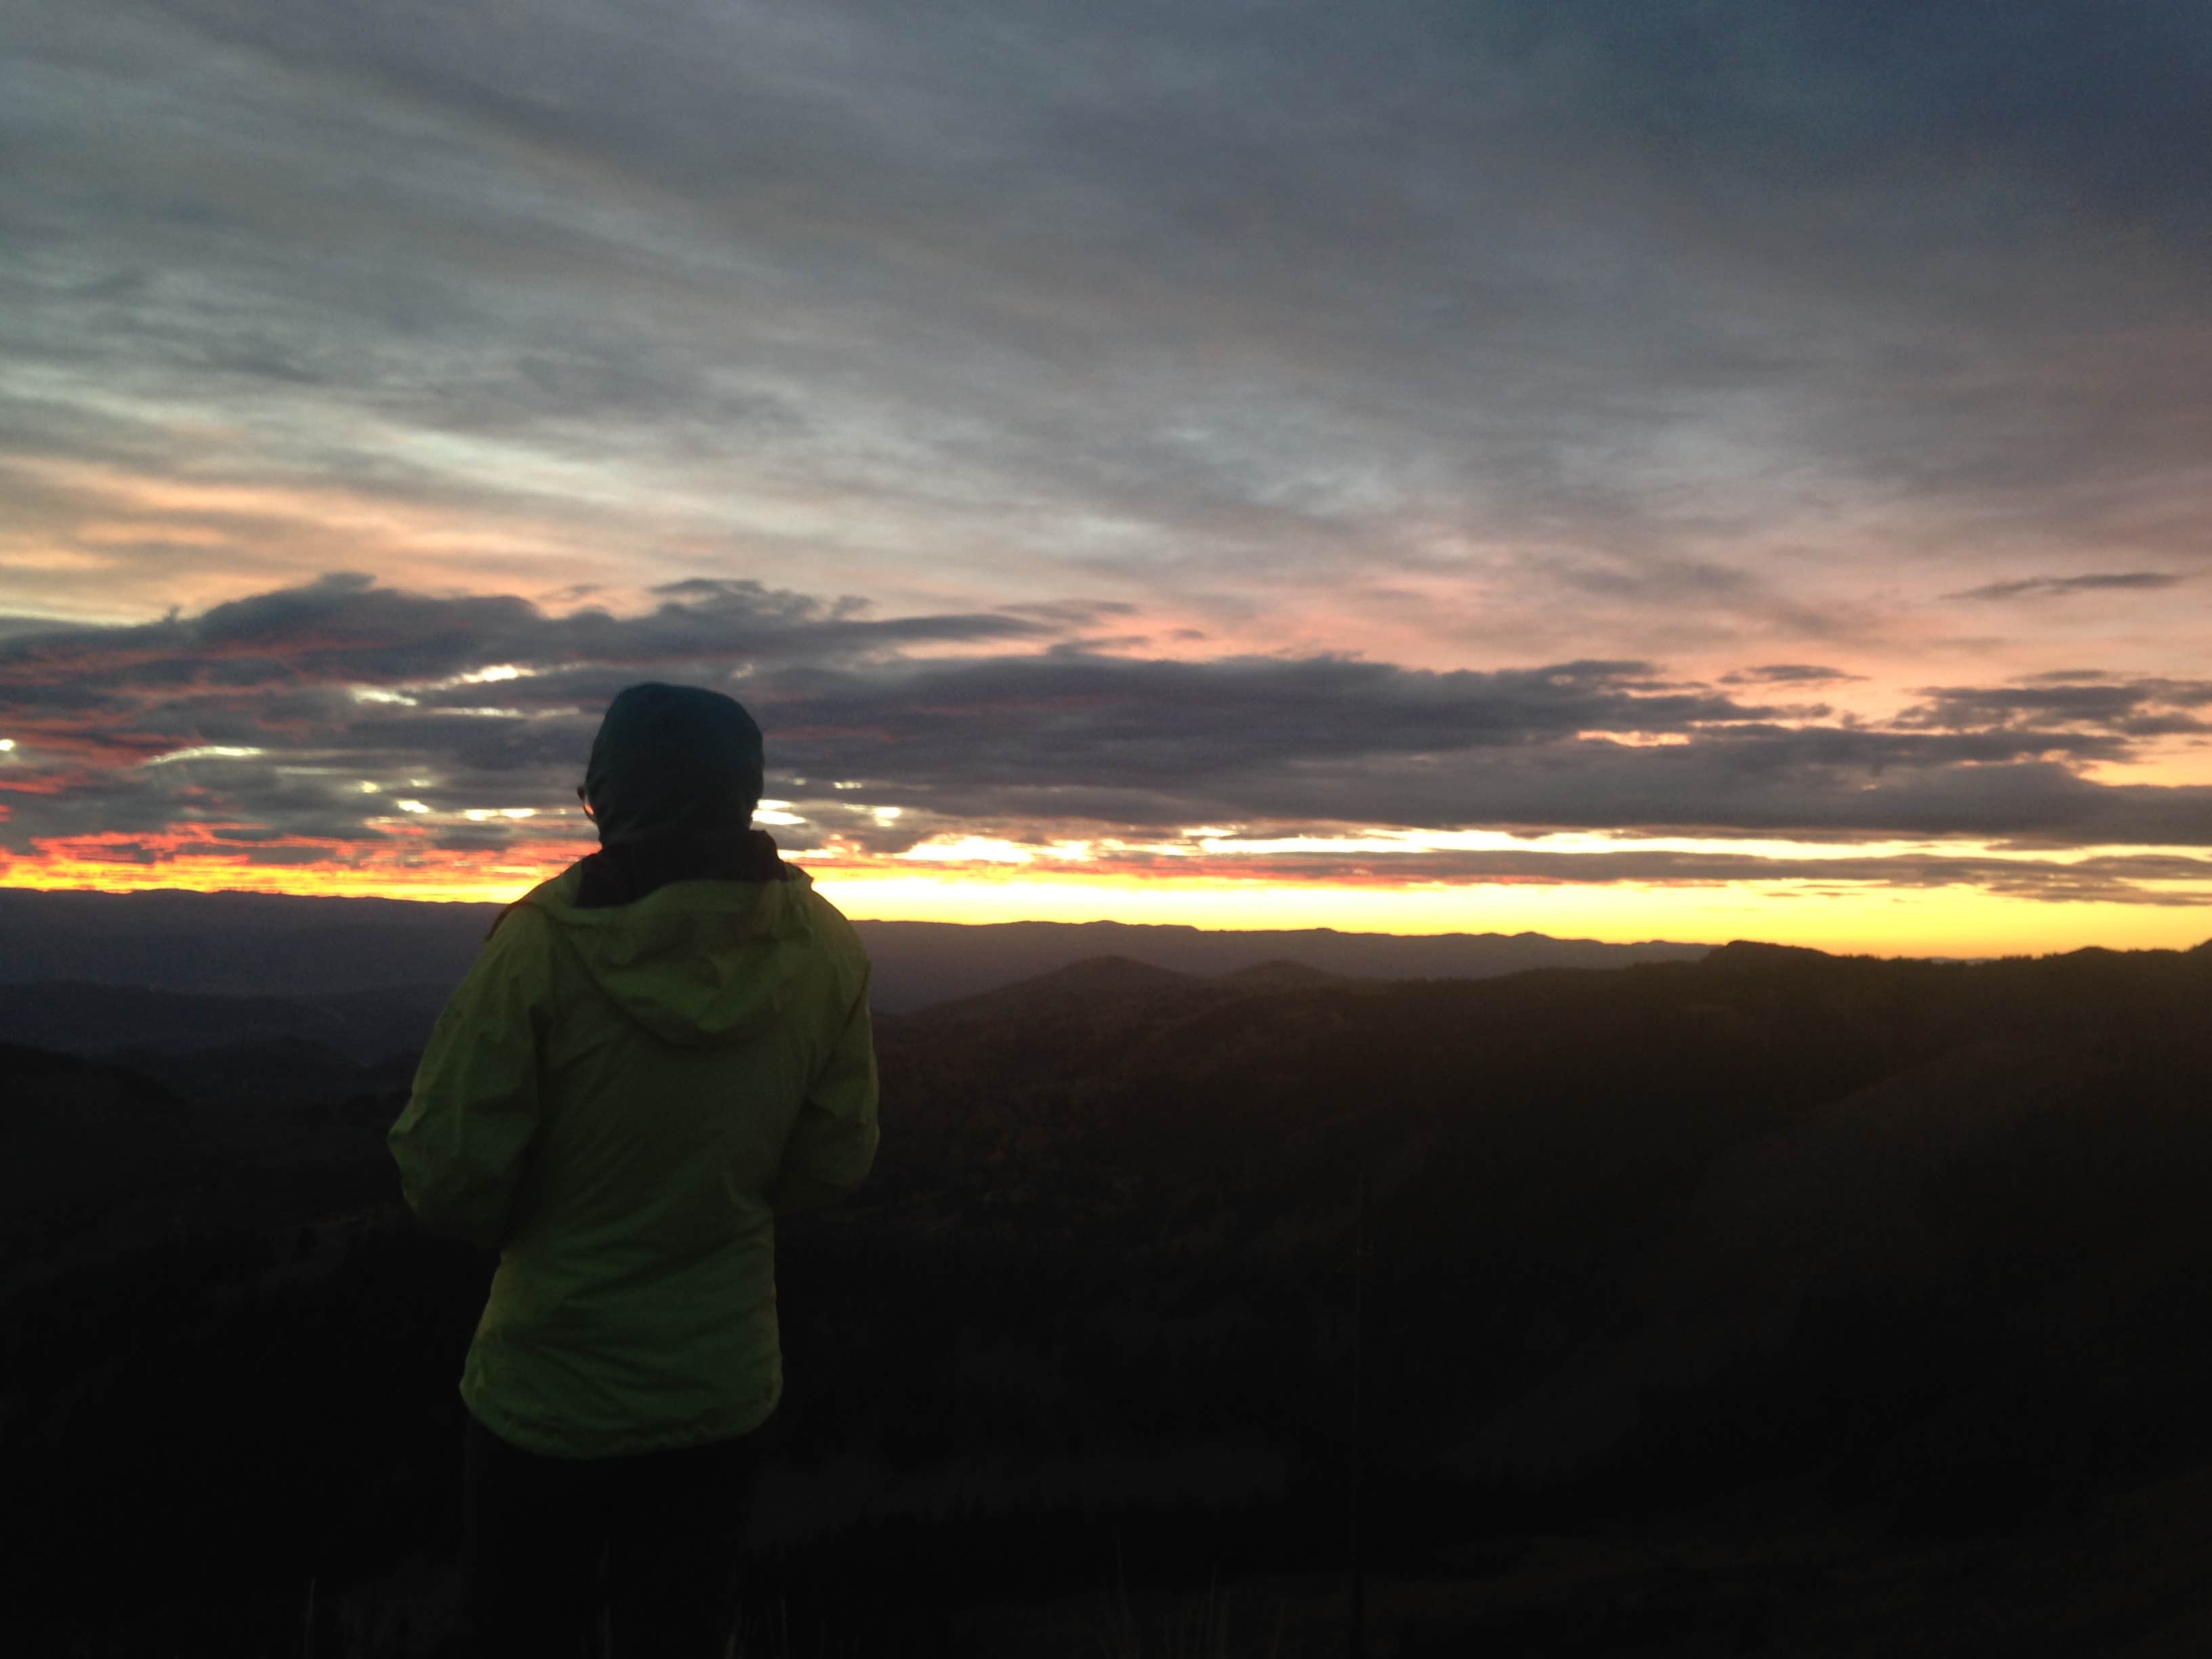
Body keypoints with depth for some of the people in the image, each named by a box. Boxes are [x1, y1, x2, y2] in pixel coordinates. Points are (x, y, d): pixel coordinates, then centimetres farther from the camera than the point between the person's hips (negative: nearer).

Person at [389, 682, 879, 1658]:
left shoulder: (541, 943, -22)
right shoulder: (825, 952, -12)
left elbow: (448, 1179, -16)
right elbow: (833, 1164, -3)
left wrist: (515, 1226, 6)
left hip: (548, 1401, -2)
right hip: (721, 1394, 3)